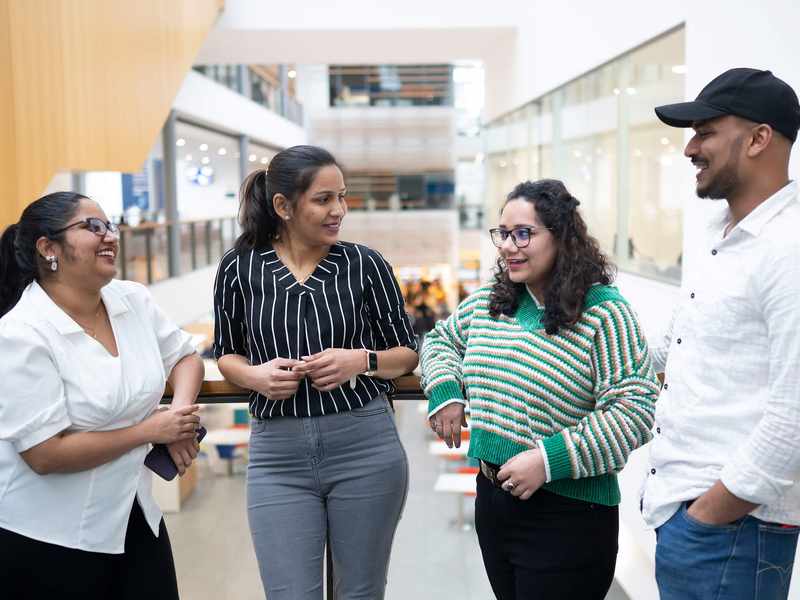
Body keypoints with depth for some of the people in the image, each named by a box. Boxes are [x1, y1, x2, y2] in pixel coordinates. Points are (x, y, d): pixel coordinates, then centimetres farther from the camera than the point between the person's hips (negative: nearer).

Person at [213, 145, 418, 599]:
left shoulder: (366, 264, -2)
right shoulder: (240, 268, -1)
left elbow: (408, 352, 6)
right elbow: (226, 354, 12)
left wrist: (361, 361, -14)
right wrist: (256, 375, -10)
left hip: (366, 447, 0)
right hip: (278, 456, 0)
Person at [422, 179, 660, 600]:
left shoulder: (603, 313, -15)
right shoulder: (487, 303, 6)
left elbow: (635, 410, -20)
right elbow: (440, 339, 23)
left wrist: (550, 460, -24)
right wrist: (444, 391, 3)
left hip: (567, 518, -6)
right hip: (492, 500, 7)